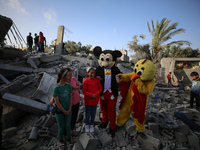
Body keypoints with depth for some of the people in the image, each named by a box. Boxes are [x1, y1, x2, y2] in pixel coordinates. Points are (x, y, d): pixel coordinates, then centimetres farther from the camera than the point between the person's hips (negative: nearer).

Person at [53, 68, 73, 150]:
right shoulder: (56, 88, -21)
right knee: (61, 127, 12)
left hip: (68, 110, 3)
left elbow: (71, 98, -4)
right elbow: (57, 102, -17)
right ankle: (61, 140, 39)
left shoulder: (69, 86, -9)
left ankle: (68, 140, 38)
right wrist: (64, 111, -11)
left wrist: (69, 110, -8)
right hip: (59, 111, -3)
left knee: (68, 125, 15)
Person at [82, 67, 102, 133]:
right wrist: (91, 95, -20)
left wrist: (96, 94, -17)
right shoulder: (85, 81, -14)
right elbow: (84, 91, -12)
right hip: (88, 100, -2)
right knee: (88, 114, 12)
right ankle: (87, 125, 38)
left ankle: (91, 125, 39)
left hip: (95, 100, 3)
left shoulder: (97, 80, -6)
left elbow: (100, 88, -2)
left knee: (93, 114, 16)